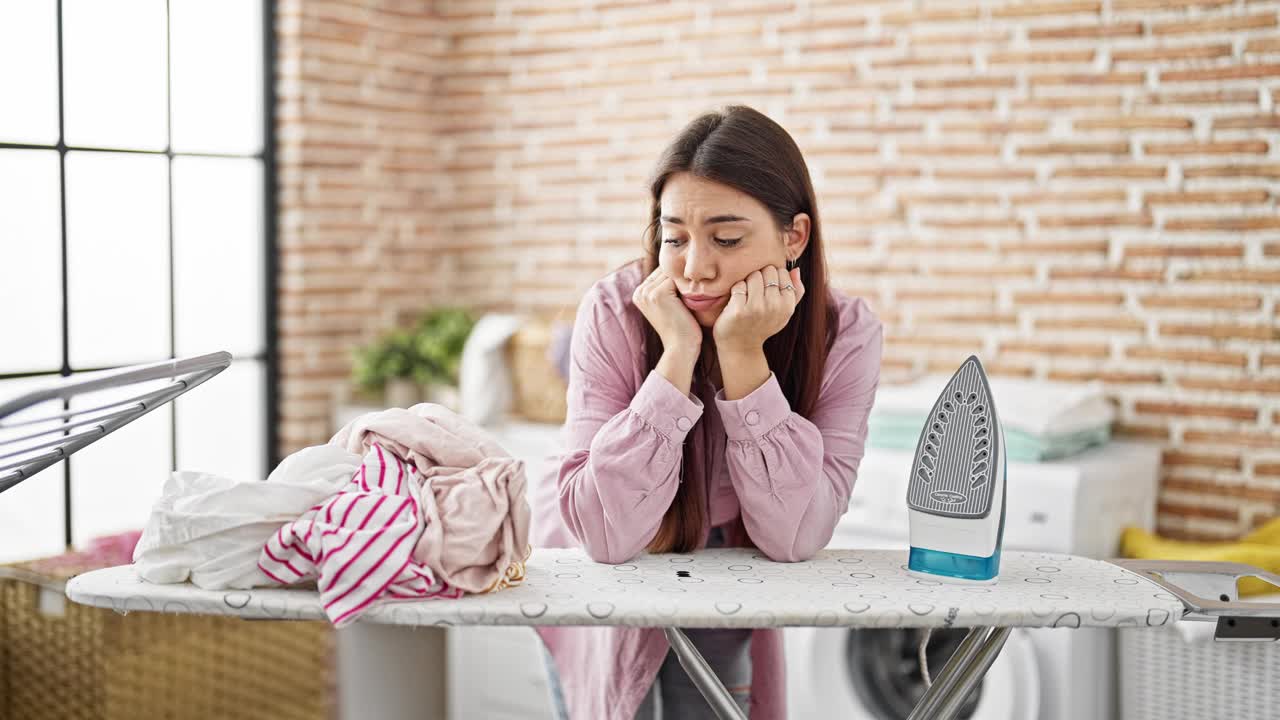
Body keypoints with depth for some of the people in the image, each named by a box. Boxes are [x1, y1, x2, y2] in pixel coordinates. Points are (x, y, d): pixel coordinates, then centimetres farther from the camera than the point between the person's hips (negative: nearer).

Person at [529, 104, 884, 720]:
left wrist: (743, 356, -36)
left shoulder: (846, 334, -23)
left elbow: (793, 537, -27)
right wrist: (678, 355, -39)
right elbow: (608, 535, -33)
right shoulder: (615, 313, -28)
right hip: (595, 577, -1)